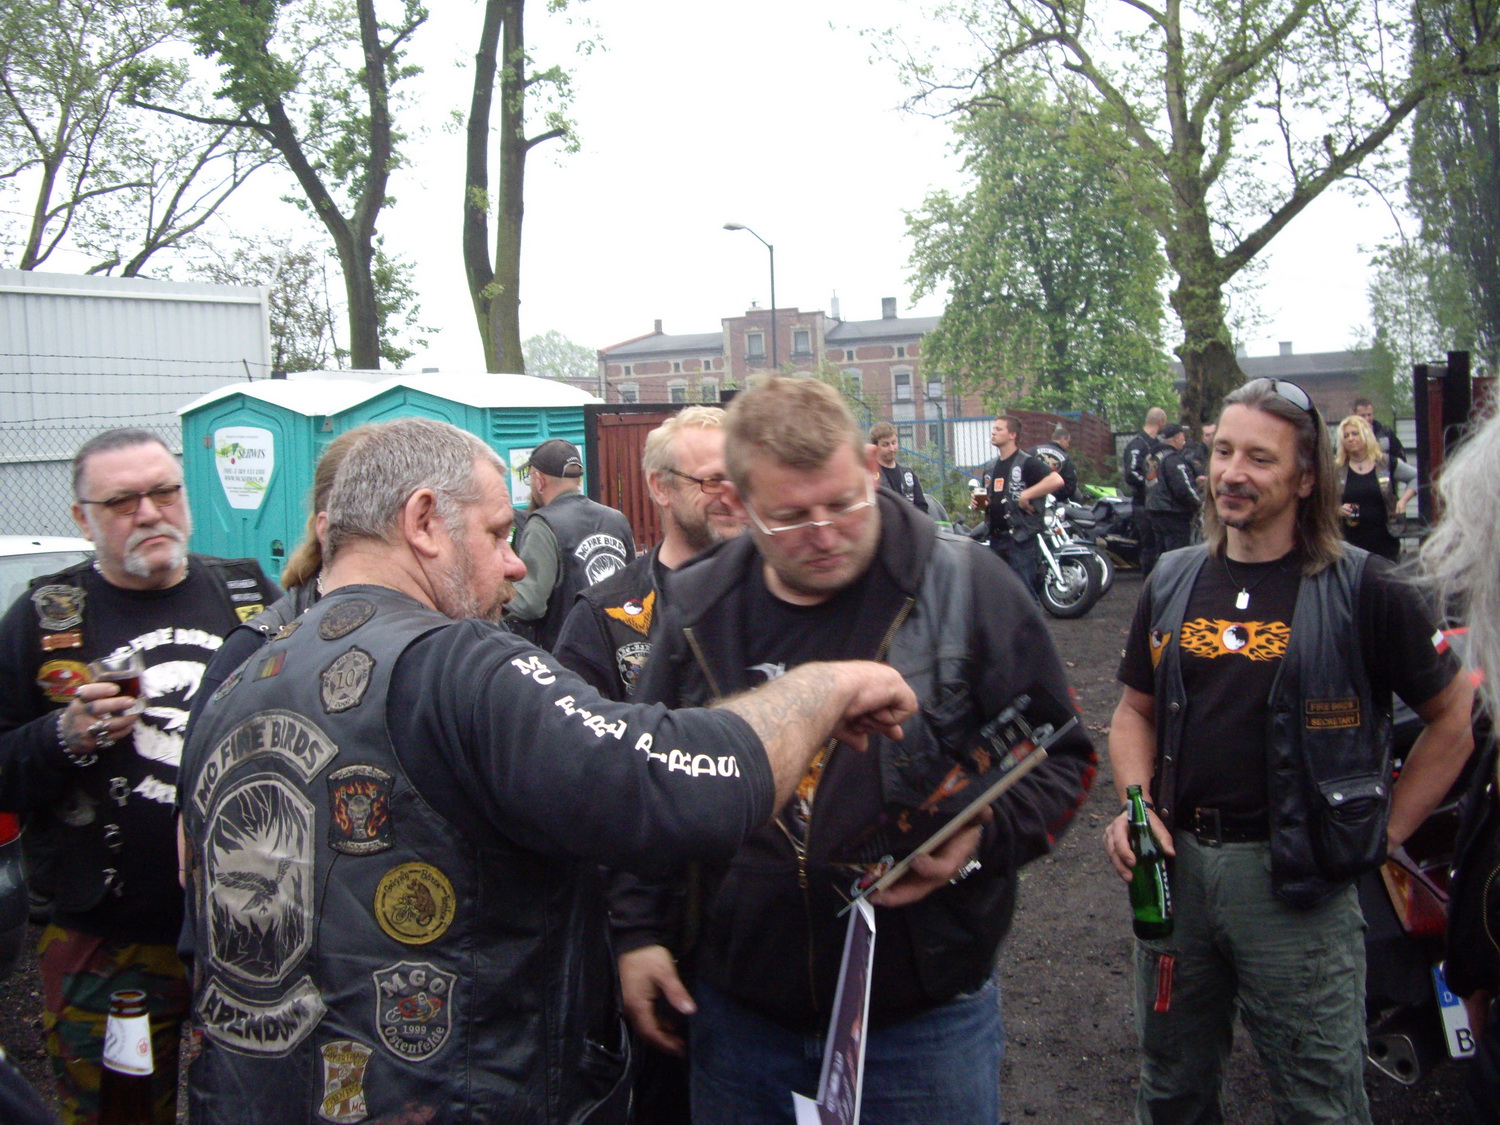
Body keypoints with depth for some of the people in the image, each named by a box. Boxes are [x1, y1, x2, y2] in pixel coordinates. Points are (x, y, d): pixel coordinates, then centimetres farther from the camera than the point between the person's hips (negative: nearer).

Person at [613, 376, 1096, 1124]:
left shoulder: (964, 585, -9)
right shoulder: (697, 608, 0)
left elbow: (1056, 756, -2)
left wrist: (983, 835, -20)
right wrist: (638, 929, 6)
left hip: (927, 1014, -2)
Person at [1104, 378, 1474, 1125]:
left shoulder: (1360, 589, -7)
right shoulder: (1173, 582, 6)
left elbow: (1456, 717, -1)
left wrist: (1384, 831, -3)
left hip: (1296, 878, -4)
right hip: (1175, 864, 4)